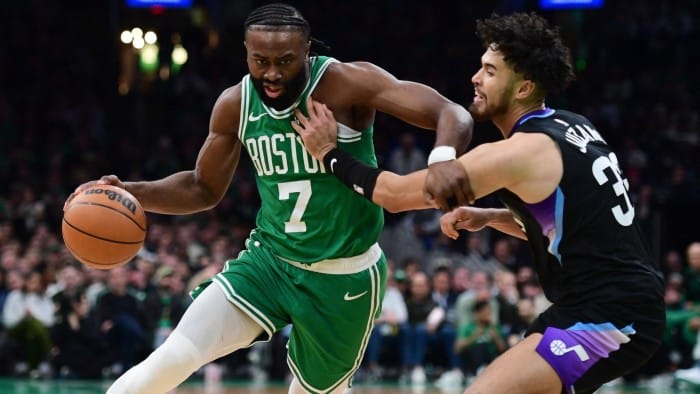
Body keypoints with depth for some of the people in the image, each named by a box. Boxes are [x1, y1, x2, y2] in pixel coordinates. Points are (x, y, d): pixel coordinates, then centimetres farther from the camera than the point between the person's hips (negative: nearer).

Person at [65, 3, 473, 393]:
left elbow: (452, 114, -28)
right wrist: (129, 192, -8)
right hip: (268, 260, 3)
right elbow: (205, 189, 9)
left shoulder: (348, 83, -21)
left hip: (343, 277, -3)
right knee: (173, 359, -13)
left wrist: (443, 157, -52)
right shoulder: (235, 105, -6)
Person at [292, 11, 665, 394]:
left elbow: (392, 192, -10)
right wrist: (490, 217, 13)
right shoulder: (572, 129, 10)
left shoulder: (520, 152, -16)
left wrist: (327, 151, 3)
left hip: (609, 319, -10)